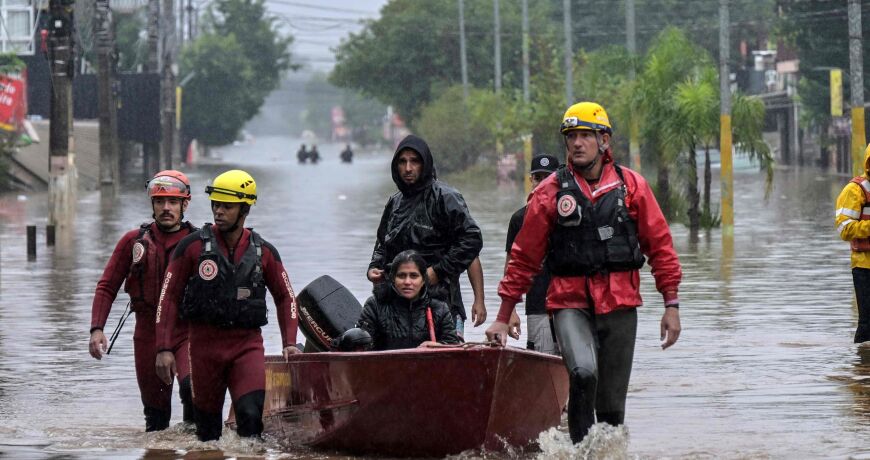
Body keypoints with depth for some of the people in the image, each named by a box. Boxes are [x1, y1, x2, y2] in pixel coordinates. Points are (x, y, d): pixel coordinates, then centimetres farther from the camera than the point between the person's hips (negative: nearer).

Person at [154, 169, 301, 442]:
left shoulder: (264, 252, 5)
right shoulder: (193, 246, -1)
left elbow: (285, 297, 15)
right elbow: (169, 297, 1)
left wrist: (290, 343, 3)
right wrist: (164, 348, -6)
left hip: (248, 344, 0)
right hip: (205, 344, 0)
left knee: (250, 414, -19)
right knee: (207, 424, 5)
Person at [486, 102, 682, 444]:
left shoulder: (632, 186, 5)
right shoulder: (550, 193, 2)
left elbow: (660, 246, 9)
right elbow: (524, 257, 7)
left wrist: (671, 305, 4)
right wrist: (503, 318, 7)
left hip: (620, 304, 2)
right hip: (570, 303, -2)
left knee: (612, 404, 6)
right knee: (583, 372, -29)